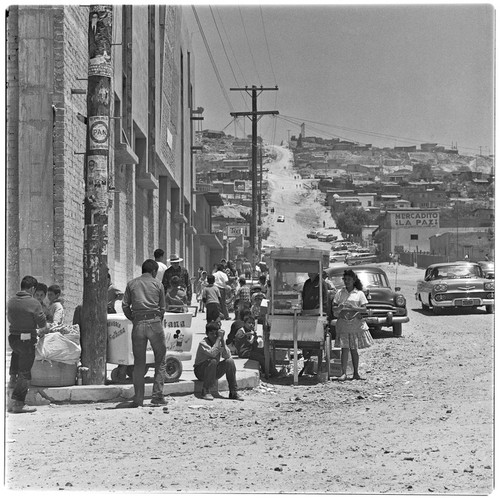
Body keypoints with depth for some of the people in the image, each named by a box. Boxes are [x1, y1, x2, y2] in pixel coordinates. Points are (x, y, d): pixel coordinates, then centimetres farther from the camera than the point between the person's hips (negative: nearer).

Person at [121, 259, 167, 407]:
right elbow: (162, 308, 9)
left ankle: (138, 398, 1)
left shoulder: (132, 284, 13)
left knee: (139, 362, 6)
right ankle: (157, 395, -1)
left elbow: (125, 305, 5)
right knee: (160, 360, 6)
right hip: (154, 321, -2)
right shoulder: (158, 284, 11)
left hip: (138, 323, 2)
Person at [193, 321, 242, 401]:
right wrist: (219, 338, -33)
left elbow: (227, 356, -16)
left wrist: (222, 340, -23)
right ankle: (205, 391, -25)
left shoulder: (220, 342, -2)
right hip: (201, 371, -5)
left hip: (214, 371, 5)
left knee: (230, 361, -17)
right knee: (212, 361, -34)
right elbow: (212, 353, -38)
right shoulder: (203, 343, -18)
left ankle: (233, 392, -11)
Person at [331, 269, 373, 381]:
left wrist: (354, 308, -17)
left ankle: (356, 373, 12)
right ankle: (344, 373, -9)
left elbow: (364, 308, -1)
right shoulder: (340, 293, 8)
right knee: (345, 348, -7)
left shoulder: (359, 293, 5)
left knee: (354, 349, 5)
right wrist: (339, 308, -16)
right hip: (343, 322, 0)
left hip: (356, 323, 0)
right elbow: (334, 308, 6)